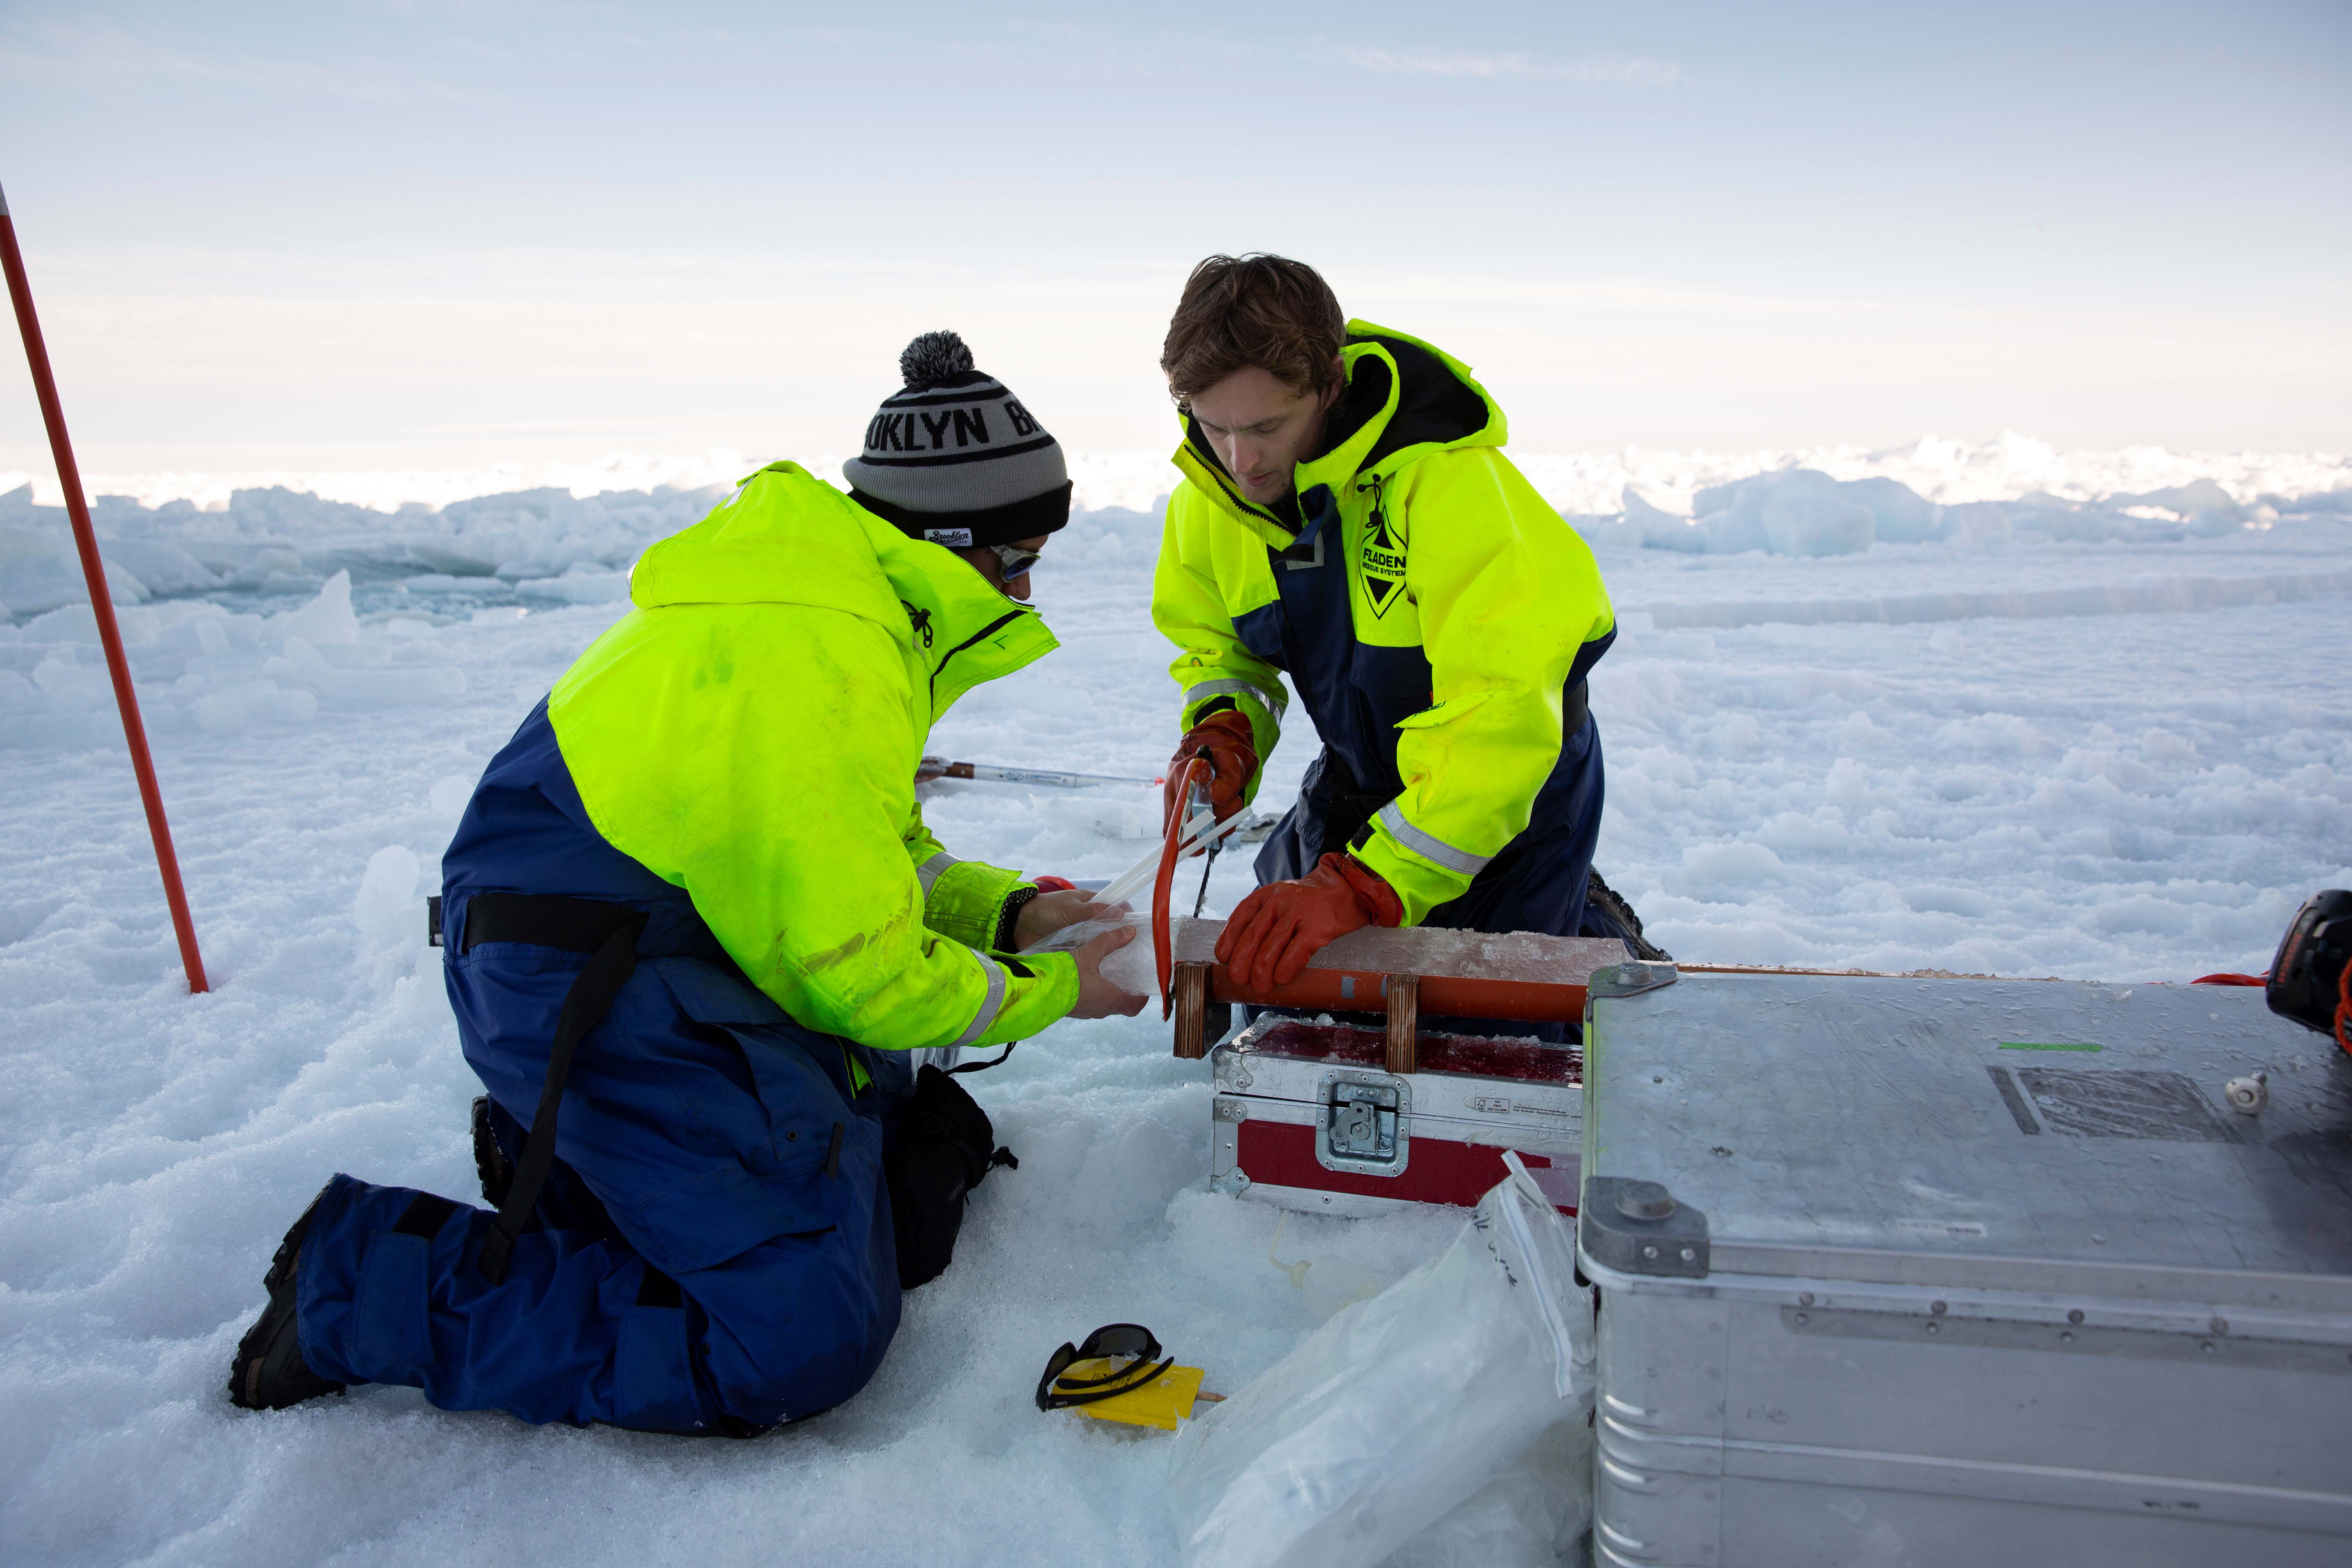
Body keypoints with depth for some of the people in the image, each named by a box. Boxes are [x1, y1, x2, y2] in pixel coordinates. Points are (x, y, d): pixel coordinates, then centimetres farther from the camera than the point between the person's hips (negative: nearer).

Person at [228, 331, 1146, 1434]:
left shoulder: (838, 593, 10)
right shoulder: (823, 664, -24)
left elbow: (863, 857, 18)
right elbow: (861, 970, -19)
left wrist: (1005, 912, 6)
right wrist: (1047, 992, -4)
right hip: (595, 994, -11)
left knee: (925, 1164, 14)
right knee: (803, 1340, -15)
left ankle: (550, 1149, 17)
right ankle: (363, 1279, -4)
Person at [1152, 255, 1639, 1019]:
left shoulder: (1447, 478, -36)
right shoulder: (1211, 489, -15)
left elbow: (1502, 718, -41)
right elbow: (1215, 639, 3)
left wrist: (1364, 886, -48)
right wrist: (1222, 727, -20)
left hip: (1515, 776, -6)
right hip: (1361, 772, 6)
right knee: (1269, 974, 19)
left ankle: (1597, 938, 28)